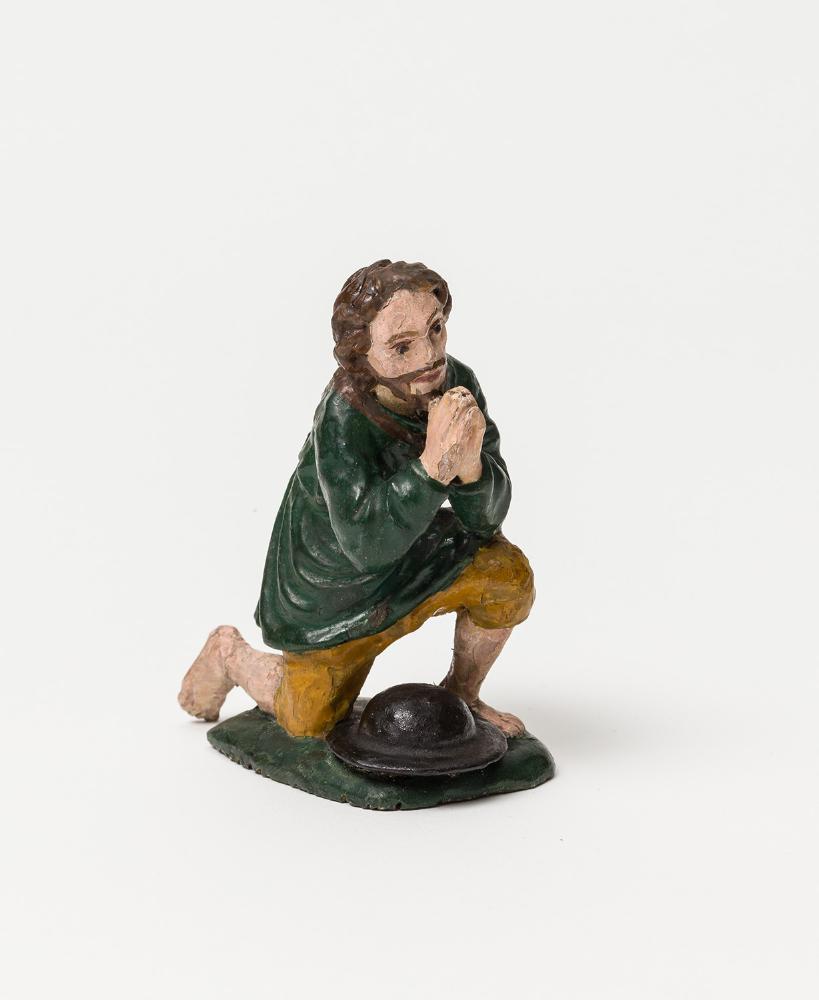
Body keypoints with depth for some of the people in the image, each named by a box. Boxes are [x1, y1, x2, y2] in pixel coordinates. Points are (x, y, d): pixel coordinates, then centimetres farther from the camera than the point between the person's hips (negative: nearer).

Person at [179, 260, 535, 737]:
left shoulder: (457, 384, -20)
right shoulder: (343, 419, -34)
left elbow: (485, 518, -19)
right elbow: (367, 544, -40)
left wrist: (470, 464, -41)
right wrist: (433, 465, -51)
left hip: (414, 551, 4)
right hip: (332, 575, -4)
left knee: (508, 574, -18)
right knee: (311, 723, 8)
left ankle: (461, 695, 11)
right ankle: (231, 653, 39)